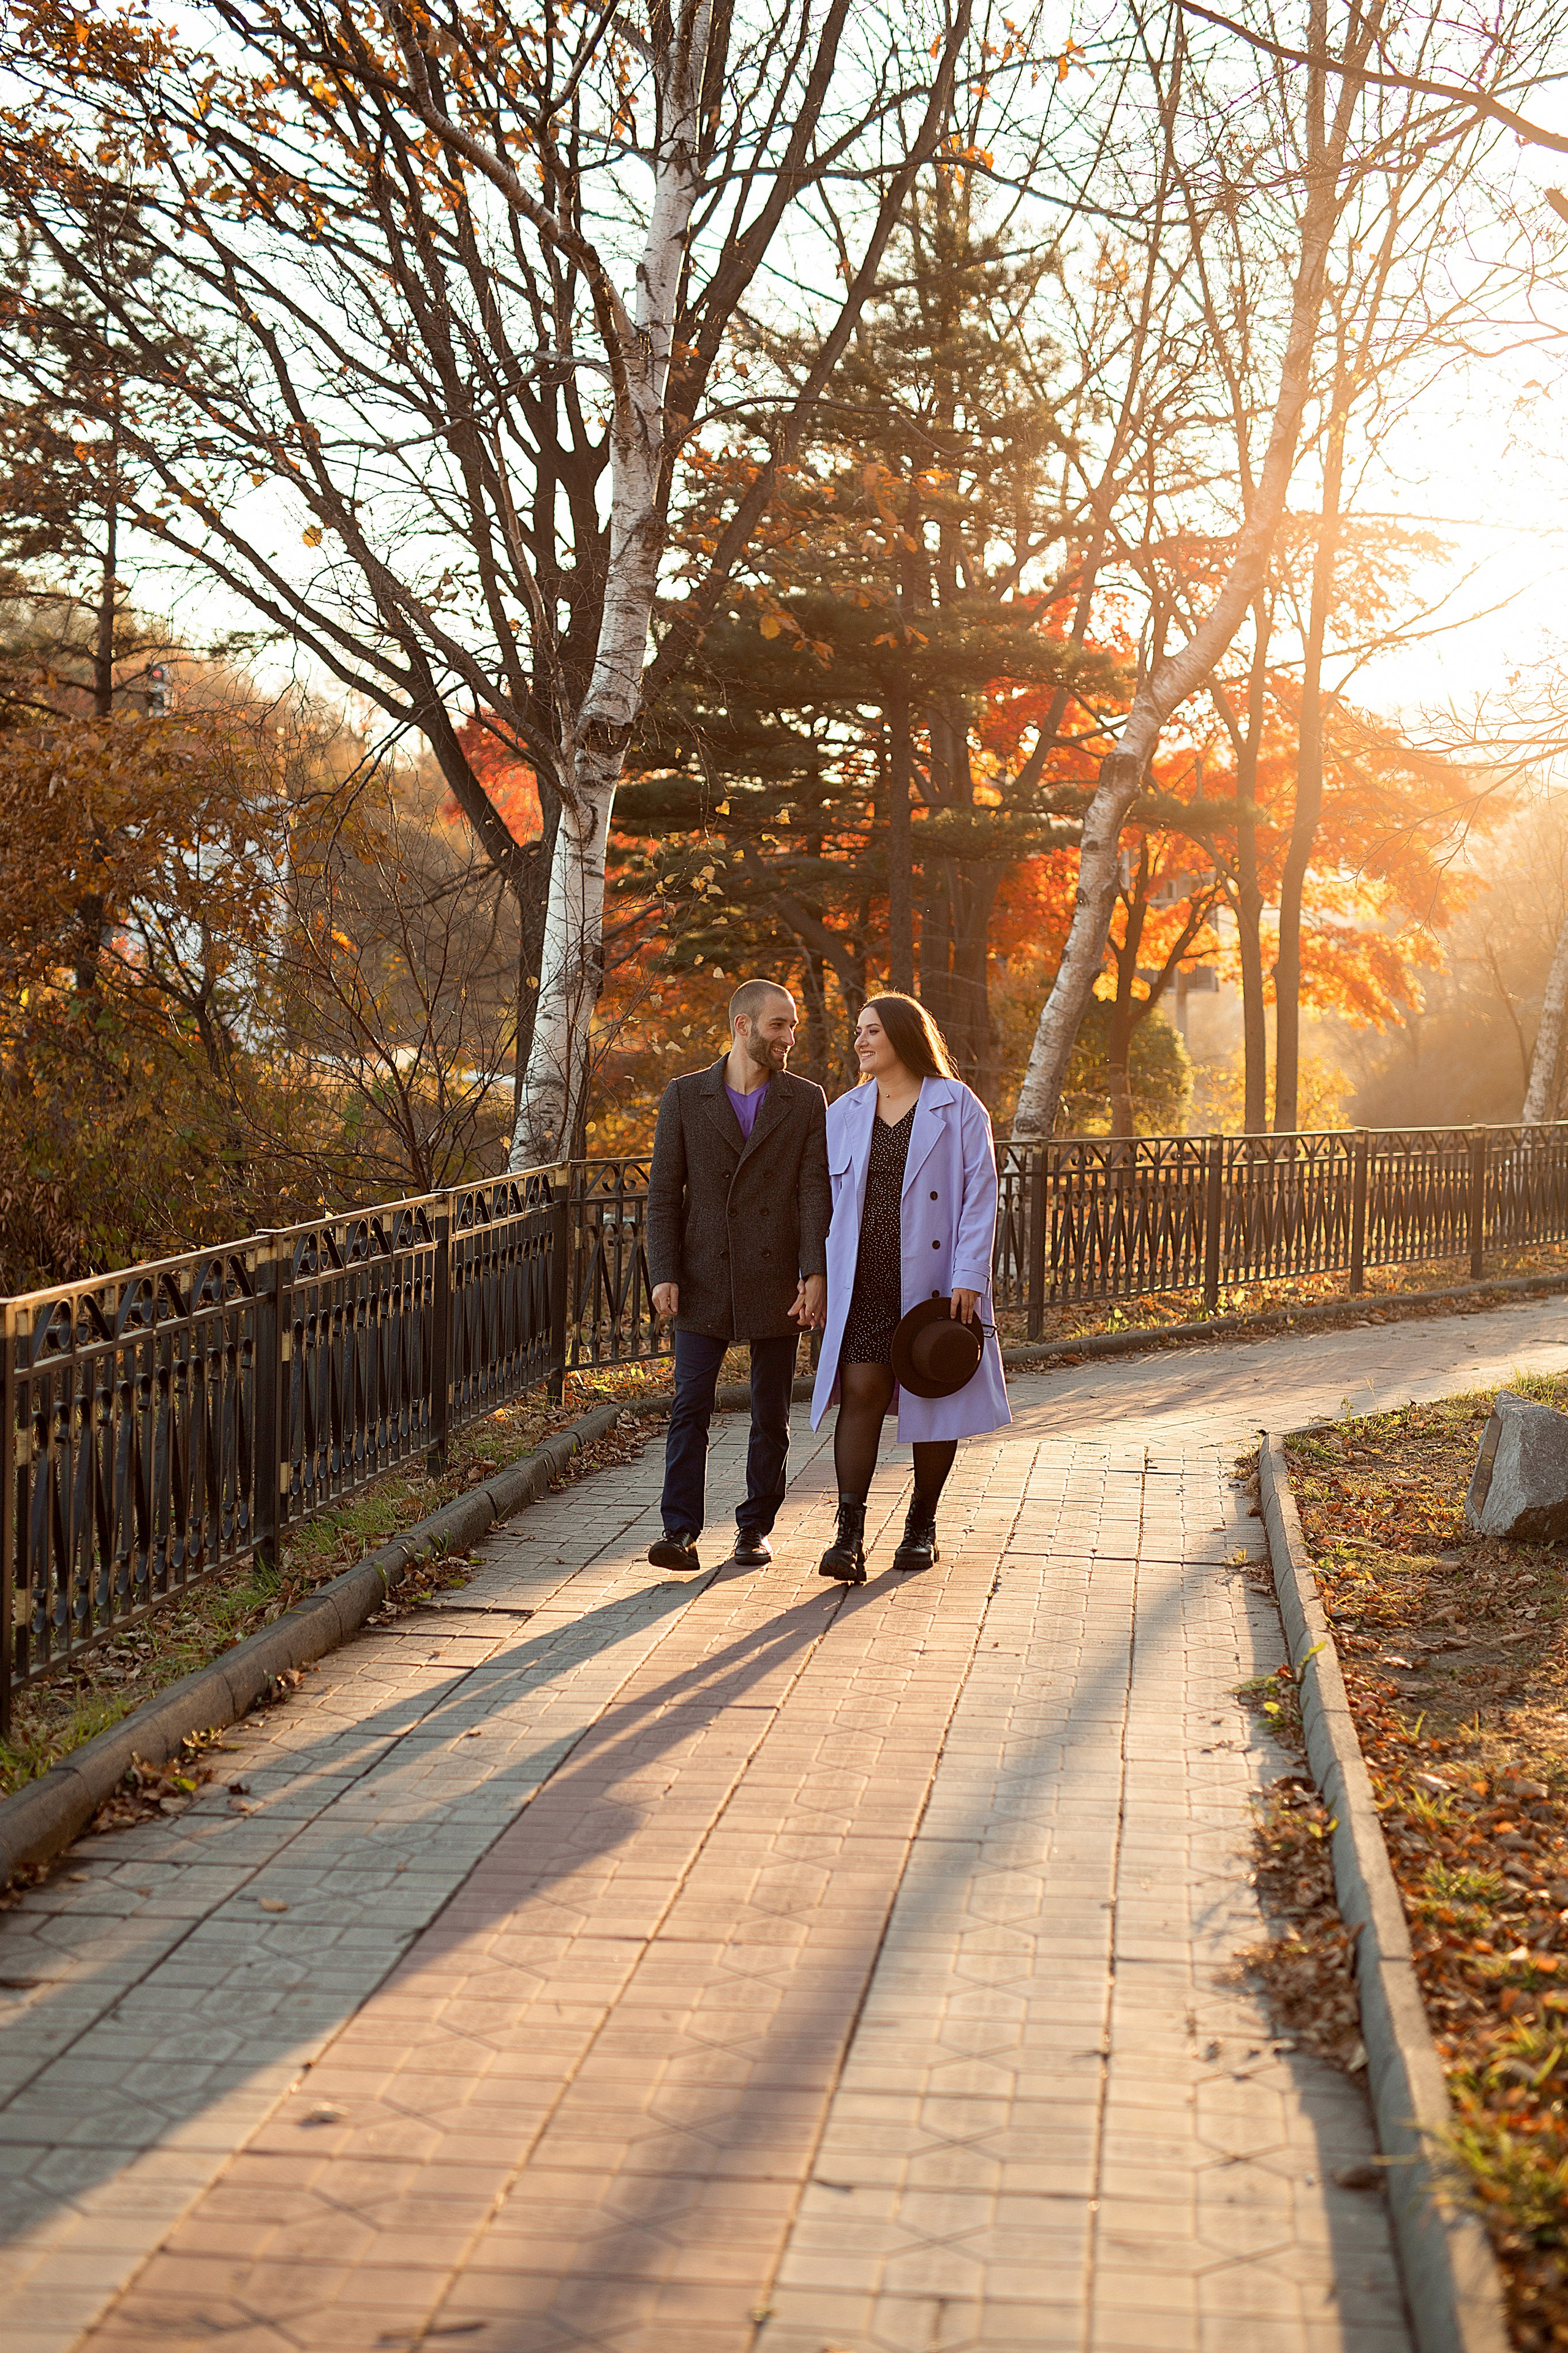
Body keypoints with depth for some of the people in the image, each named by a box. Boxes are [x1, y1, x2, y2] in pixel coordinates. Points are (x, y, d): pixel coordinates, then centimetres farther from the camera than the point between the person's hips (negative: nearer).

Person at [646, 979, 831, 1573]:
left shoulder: (807, 1102, 4)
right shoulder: (684, 1097, 3)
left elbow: (816, 1193, -2)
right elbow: (663, 1194, 3)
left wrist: (816, 1273, -14)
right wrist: (664, 1273, -7)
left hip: (776, 1284, 1)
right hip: (704, 1281, -1)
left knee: (771, 1415, 7)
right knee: (690, 1407, -6)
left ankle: (756, 1528, 19)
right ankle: (680, 1531, -3)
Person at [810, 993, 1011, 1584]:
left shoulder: (957, 1106, -1)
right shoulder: (844, 1113, 11)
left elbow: (980, 1193, -5)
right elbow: (823, 1198, 15)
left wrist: (968, 1278, -13)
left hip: (933, 1278, -2)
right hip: (864, 1279, 2)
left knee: (934, 1398, 6)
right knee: (861, 1391, -9)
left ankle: (922, 1525, 21)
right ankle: (849, 1534, -11)